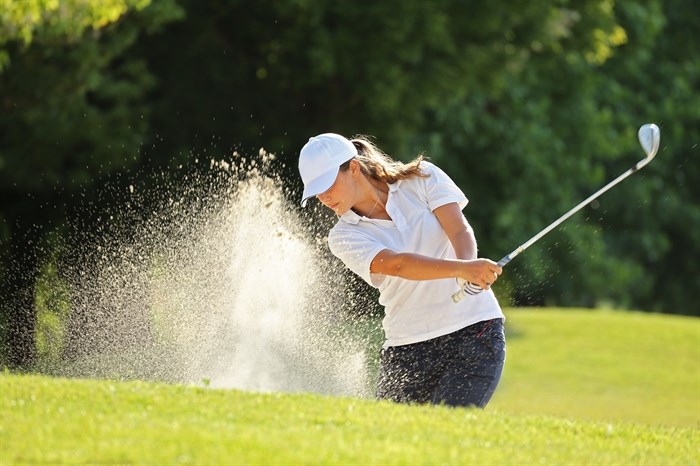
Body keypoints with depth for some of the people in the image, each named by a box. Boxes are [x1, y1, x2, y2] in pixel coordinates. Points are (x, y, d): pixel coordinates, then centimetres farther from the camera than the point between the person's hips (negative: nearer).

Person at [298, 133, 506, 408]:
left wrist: (469, 269, -35)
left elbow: (461, 232, -10)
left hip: (475, 333, -2)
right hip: (407, 351, 2)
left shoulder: (422, 178, 1)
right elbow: (396, 265, -19)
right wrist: (461, 269, -36)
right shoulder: (344, 237, -1)